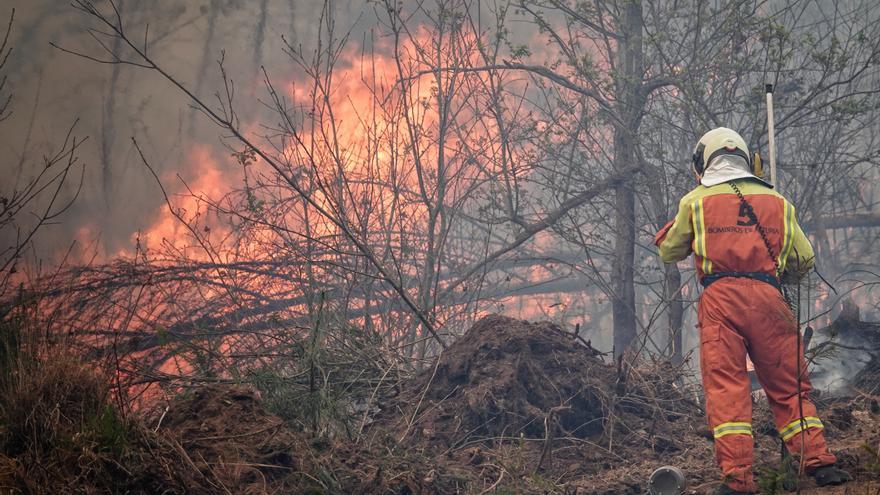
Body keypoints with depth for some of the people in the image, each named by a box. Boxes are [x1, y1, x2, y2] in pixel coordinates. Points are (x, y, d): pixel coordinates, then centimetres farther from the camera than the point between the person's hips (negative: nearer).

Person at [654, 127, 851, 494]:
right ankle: (818, 461, -1)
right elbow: (804, 260, 17)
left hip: (719, 299, -2)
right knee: (789, 387, 9)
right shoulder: (777, 202, 16)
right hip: (767, 298, 2)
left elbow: (668, 252, 20)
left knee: (725, 387, -4)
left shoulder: (695, 201, 10)